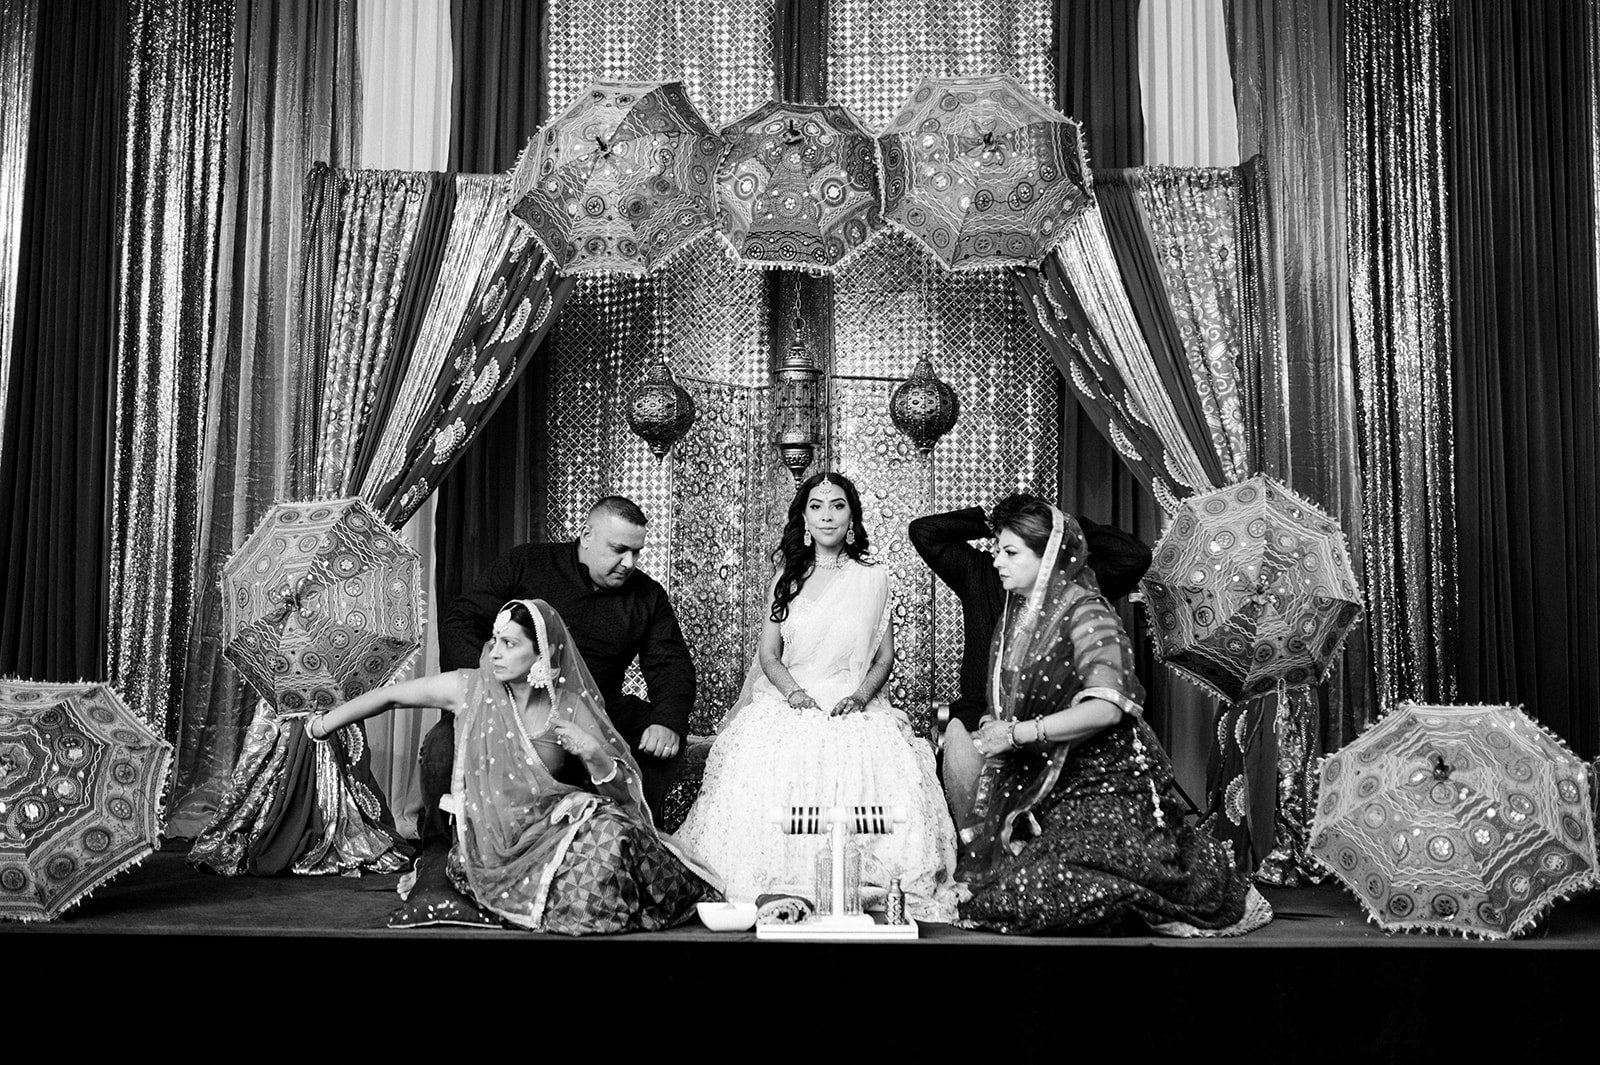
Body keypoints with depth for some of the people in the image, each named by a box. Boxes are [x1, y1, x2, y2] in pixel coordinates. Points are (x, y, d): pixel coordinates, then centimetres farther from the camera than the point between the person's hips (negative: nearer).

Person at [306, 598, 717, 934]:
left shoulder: (572, 711, -3)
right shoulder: (470, 688, -4)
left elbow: (621, 794, 1)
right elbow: (389, 695, 9)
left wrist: (595, 756, -19)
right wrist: (321, 726, 16)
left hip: (544, 834, 2)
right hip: (489, 851, -2)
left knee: (609, 827, -29)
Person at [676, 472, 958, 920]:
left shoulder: (874, 579, 10)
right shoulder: (787, 578, 13)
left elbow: (885, 657, 10)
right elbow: (768, 654, 9)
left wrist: (861, 695, -8)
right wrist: (794, 692, -9)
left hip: (856, 707, -1)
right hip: (790, 704, 1)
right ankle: (776, 897, -13)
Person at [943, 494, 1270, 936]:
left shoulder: (1084, 613, -14)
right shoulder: (1016, 615, 11)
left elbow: (1106, 708, -27)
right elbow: (1007, 709, 18)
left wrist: (1018, 733, -24)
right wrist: (989, 729, -4)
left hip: (1105, 787, -8)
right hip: (1047, 782, 8)